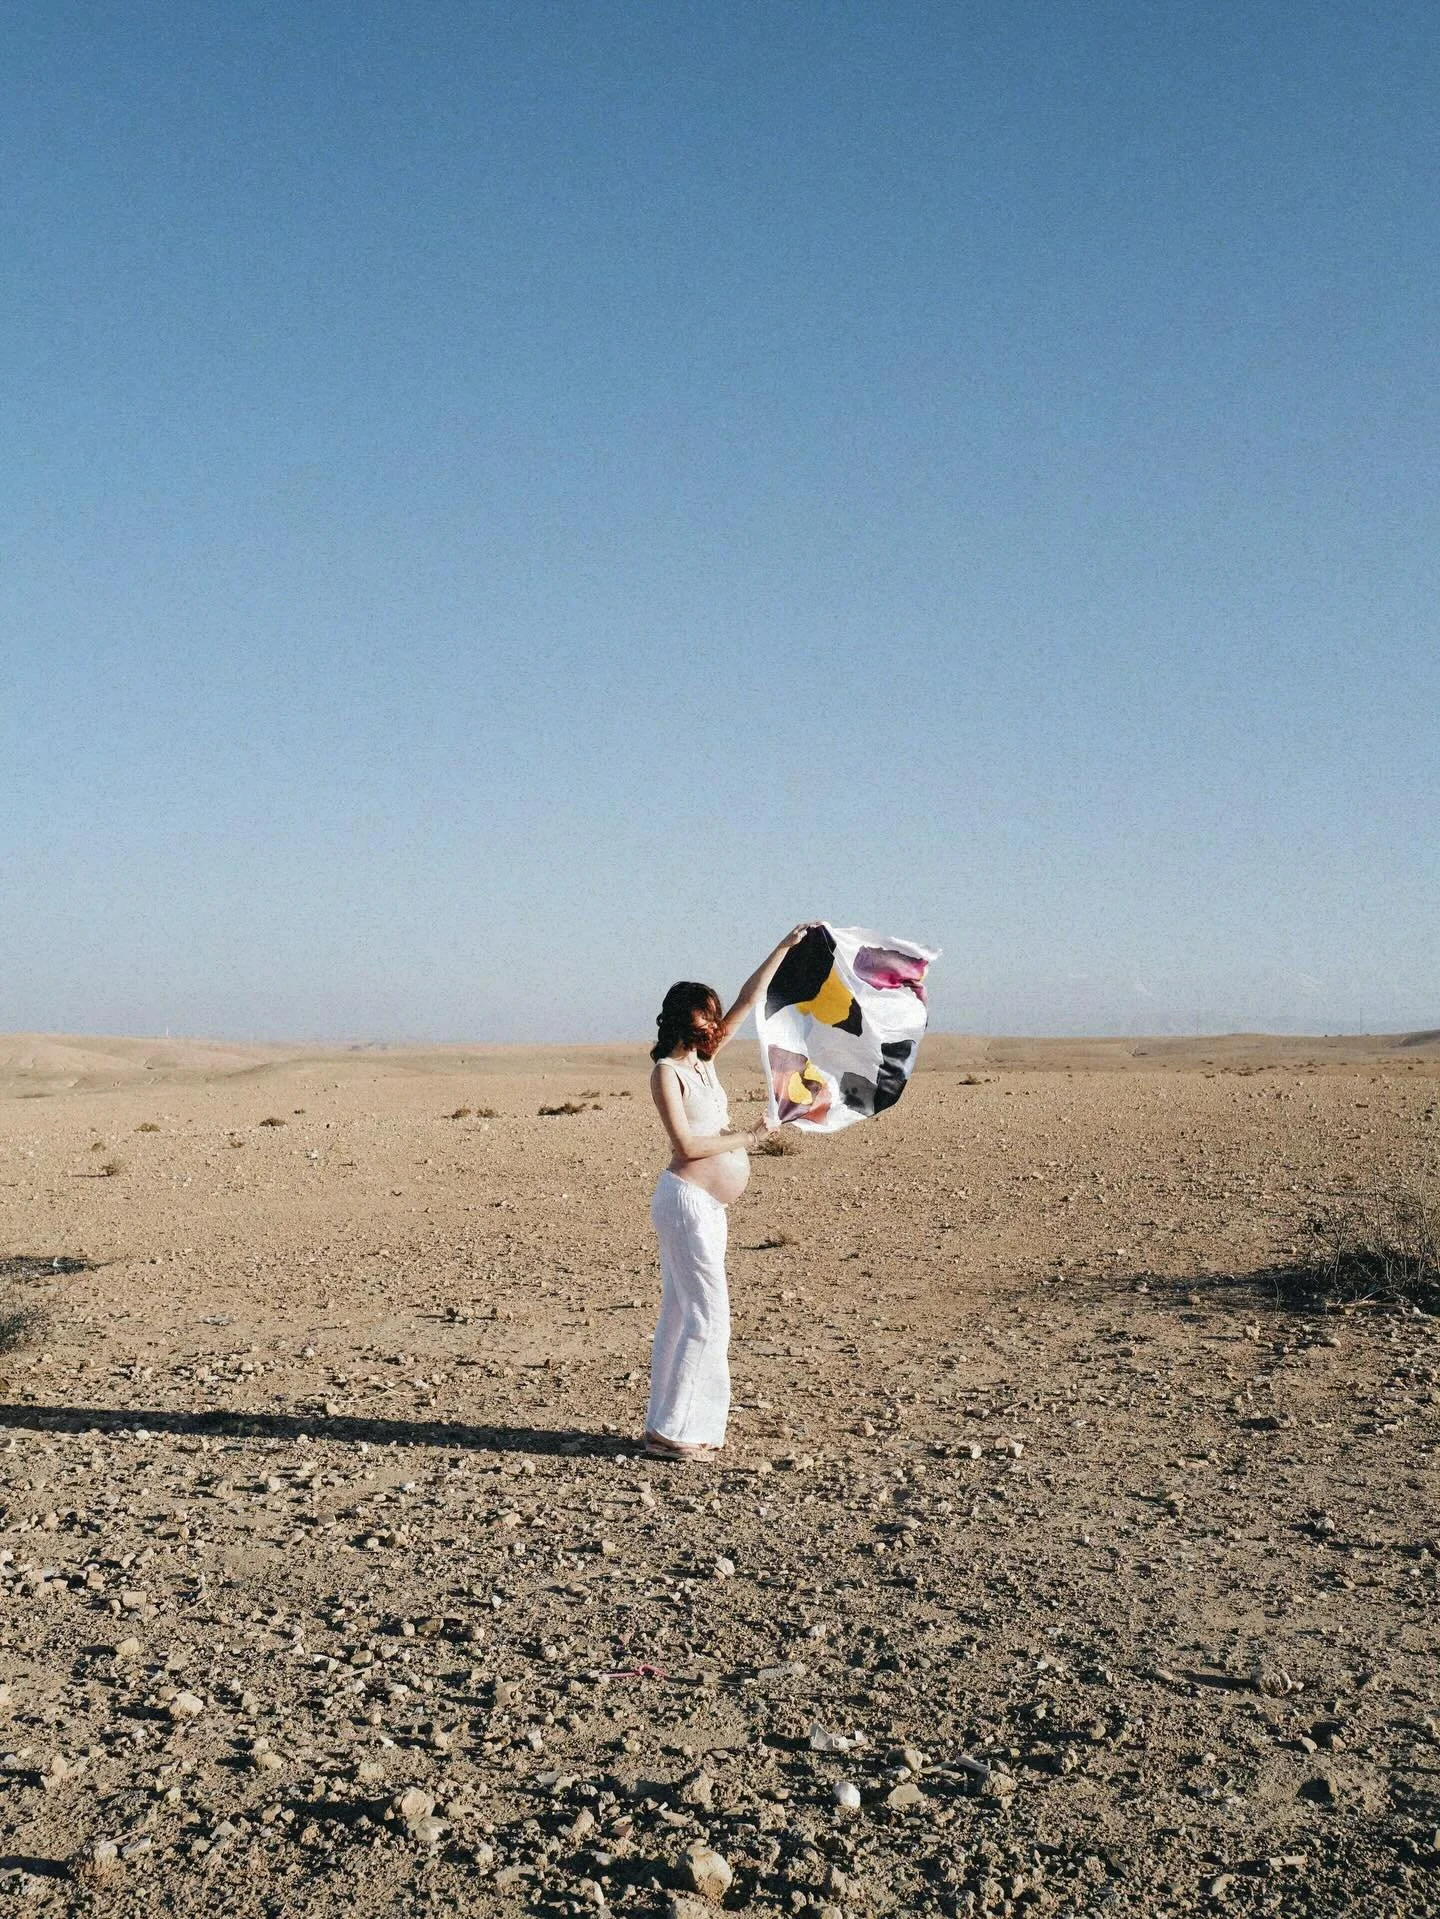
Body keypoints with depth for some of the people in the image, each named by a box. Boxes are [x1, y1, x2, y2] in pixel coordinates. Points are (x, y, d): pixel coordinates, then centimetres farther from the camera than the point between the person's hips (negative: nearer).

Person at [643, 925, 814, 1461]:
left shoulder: (703, 1060, 12)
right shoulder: (666, 1071, -10)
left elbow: (748, 1000, 16)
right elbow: (687, 1144, -18)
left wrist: (785, 947, 16)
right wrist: (747, 1139, -10)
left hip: (706, 1206, 9)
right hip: (686, 1200, -9)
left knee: (681, 1316, 11)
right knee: (708, 1317, -9)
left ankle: (670, 1425, 17)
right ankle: (672, 1430, -4)